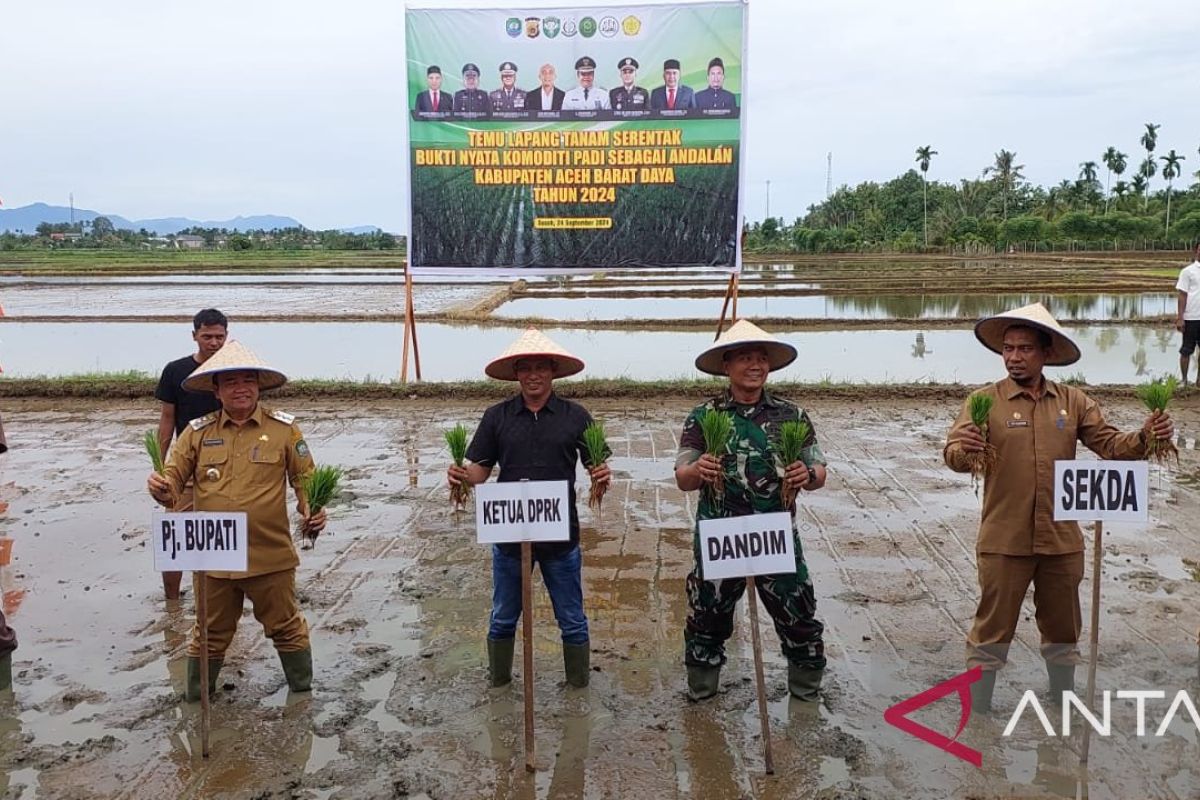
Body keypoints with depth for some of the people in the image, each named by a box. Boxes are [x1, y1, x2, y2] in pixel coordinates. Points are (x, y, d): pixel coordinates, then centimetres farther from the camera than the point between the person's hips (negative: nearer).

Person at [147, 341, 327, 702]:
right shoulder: (197, 432, 3)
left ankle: (302, 687, 34)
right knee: (210, 633, 18)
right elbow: (174, 478, 5)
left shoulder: (283, 428, -2)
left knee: (286, 627, 14)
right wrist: (162, 489, -18)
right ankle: (195, 697, 37)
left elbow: (305, 479, 2)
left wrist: (312, 511, -14)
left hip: (271, 557, -2)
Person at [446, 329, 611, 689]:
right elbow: (479, 470, 1)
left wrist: (601, 476, -23)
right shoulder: (497, 416, 1)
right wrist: (462, 477, -20)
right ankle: (498, 683, 36)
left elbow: (596, 466, 0)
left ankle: (579, 687, 29)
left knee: (572, 620, 11)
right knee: (503, 618, 16)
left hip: (561, 535, -1)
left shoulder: (575, 416, -1)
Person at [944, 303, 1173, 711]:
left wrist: (1144, 438, -21)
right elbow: (954, 454, -20)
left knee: (1063, 630, 20)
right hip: (1004, 542, -4)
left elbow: (1110, 444, -1)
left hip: (1061, 540, 4)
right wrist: (965, 451, -43)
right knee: (992, 632, 5)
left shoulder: (1073, 402, 3)